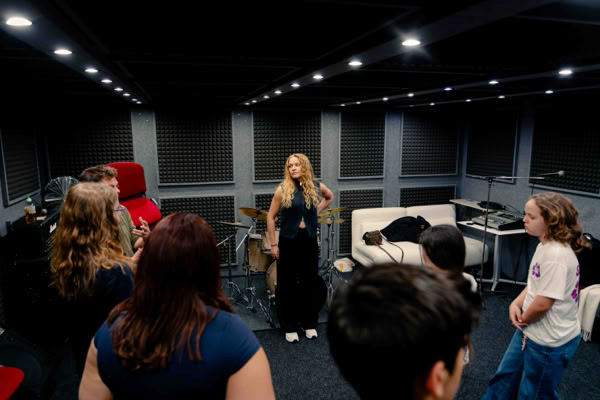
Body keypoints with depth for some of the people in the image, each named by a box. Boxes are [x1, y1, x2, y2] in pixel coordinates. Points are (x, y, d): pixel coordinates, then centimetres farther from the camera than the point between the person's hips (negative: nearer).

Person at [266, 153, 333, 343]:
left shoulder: (316, 186, -1)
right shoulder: (283, 189, -9)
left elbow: (329, 197, 22)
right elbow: (270, 217, -5)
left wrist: (316, 211, 6)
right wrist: (273, 244, -6)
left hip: (309, 240, 3)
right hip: (288, 241, -2)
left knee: (310, 282, 11)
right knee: (287, 284, 6)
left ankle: (309, 324, 29)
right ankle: (289, 327, 21)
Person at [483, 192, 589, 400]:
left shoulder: (556, 255, -29)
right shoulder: (545, 245, 2)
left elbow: (543, 303, -27)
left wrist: (523, 319, -8)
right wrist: (516, 304, -5)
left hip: (549, 340, -9)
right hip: (531, 330, 9)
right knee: (505, 376, 23)